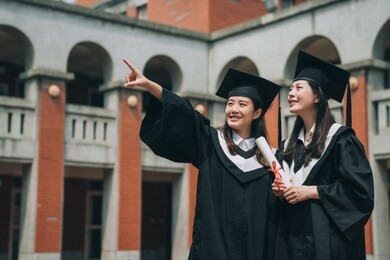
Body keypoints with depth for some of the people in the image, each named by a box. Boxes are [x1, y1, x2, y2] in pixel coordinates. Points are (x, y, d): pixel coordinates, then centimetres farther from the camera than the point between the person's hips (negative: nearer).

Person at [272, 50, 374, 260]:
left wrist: (310, 191, -15)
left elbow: (360, 188, -15)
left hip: (327, 237, -6)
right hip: (292, 237, 6)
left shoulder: (339, 138, -7)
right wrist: (281, 190, 1)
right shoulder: (289, 145, 13)